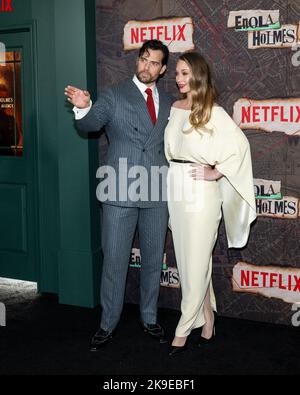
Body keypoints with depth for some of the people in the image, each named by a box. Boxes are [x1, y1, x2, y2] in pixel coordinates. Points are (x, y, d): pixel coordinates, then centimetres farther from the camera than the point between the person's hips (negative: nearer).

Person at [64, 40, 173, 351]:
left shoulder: (168, 102, 11)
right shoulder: (114, 95, 0)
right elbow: (89, 124, -15)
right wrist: (83, 108, -36)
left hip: (157, 195, 4)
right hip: (120, 194, -3)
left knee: (153, 260, 14)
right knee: (114, 262, 2)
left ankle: (149, 318, 31)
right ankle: (108, 325, 18)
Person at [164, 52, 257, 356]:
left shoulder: (213, 112, -8)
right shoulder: (174, 108, 10)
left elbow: (240, 144, -13)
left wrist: (216, 172, -13)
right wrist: (170, 180, 12)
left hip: (201, 191, -7)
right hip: (176, 189, 7)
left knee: (196, 261, 0)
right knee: (186, 258, 11)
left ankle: (183, 329, 10)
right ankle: (207, 320, 24)